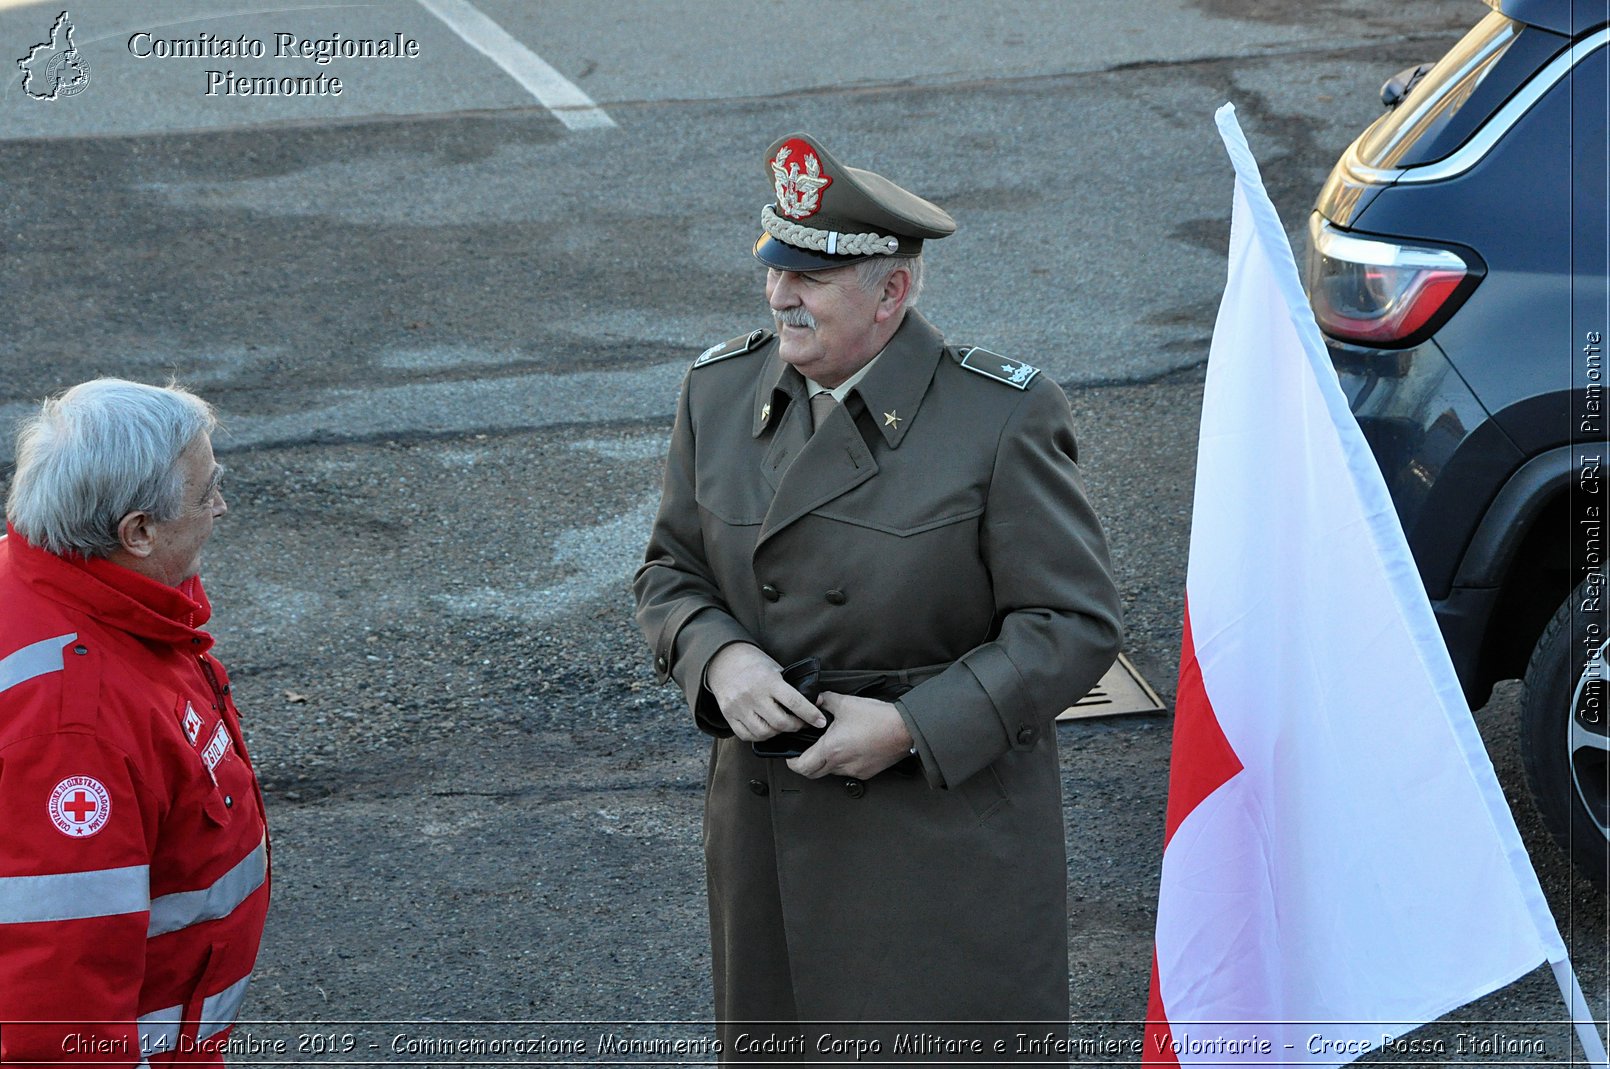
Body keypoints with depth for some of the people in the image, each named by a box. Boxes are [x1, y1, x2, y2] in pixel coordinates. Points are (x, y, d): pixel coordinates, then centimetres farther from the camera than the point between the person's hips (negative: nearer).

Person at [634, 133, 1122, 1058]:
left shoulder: (1004, 419, -14)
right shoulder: (720, 392, 2)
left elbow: (1075, 624, -12)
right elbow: (672, 571, 11)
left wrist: (912, 726, -21)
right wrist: (719, 660, -12)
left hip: (949, 818, -4)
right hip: (770, 833, 5)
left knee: (949, 1038, 2)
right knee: (777, 1036, 14)